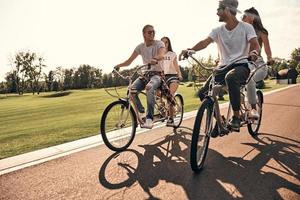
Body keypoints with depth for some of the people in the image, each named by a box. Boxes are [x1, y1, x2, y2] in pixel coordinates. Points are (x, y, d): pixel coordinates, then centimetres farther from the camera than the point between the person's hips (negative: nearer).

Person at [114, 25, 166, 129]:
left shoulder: (159, 43, -4)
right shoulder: (140, 46, 6)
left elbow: (161, 55, -28)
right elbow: (129, 61, 3)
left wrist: (155, 59, -50)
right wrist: (119, 65, -15)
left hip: (157, 74, -4)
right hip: (145, 74, 4)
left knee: (149, 87, -38)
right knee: (132, 90, -24)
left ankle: (149, 118, -32)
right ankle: (141, 111, 0)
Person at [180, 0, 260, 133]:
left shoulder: (246, 27, 1)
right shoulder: (218, 31, 9)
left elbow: (255, 44, -12)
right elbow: (205, 42, -9)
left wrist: (254, 52, -38)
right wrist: (190, 50, -29)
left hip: (241, 66, -4)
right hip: (223, 67, 4)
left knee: (230, 77, -40)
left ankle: (236, 117, -26)